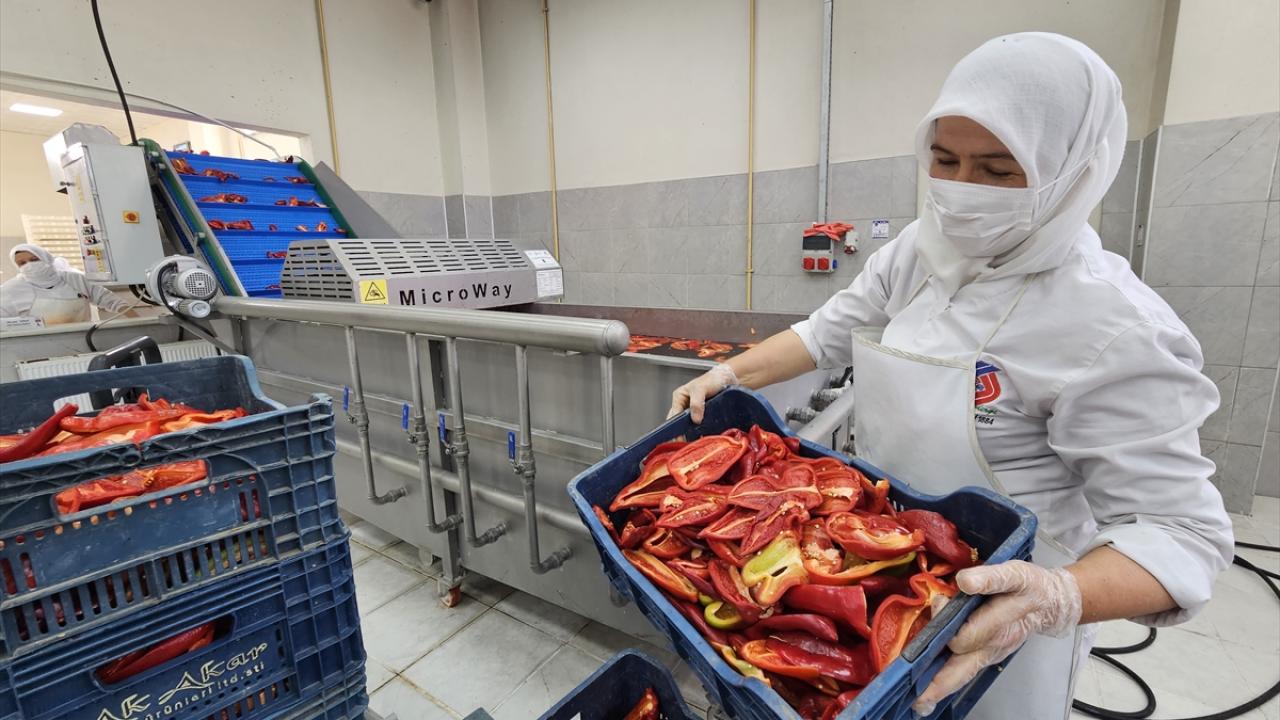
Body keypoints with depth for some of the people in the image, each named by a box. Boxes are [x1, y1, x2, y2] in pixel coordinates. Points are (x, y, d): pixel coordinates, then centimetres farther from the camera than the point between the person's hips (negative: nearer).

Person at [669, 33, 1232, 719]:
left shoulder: (1113, 328, -26)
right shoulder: (916, 251, -8)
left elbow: (1180, 528, -23)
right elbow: (830, 330, 0)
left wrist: (1060, 598, -41)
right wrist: (728, 375, -11)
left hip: (999, 609, -5)